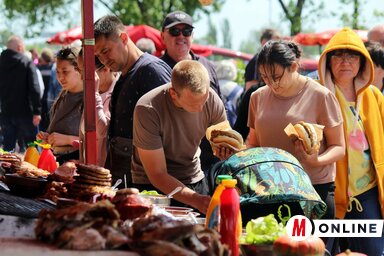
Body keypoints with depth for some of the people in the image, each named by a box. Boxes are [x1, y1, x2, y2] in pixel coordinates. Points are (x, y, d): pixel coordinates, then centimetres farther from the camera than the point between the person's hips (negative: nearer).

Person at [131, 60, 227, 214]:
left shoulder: (213, 100, -16)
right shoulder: (148, 109, -28)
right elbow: (157, 175, -24)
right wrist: (196, 200, -35)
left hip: (194, 180, 4)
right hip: (152, 187, -4)